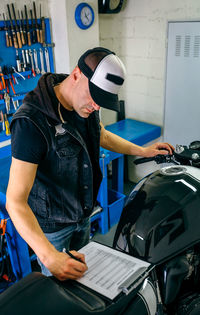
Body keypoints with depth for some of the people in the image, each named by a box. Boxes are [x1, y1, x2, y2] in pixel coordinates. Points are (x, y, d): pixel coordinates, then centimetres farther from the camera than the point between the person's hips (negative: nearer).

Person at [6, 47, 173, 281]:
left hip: (82, 213, 7)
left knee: (84, 275, 30)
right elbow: (15, 201, -36)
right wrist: (49, 256, -45)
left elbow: (101, 135, 14)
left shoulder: (85, 102, -9)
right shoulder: (32, 122, -34)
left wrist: (142, 151, 7)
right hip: (50, 225, -7)